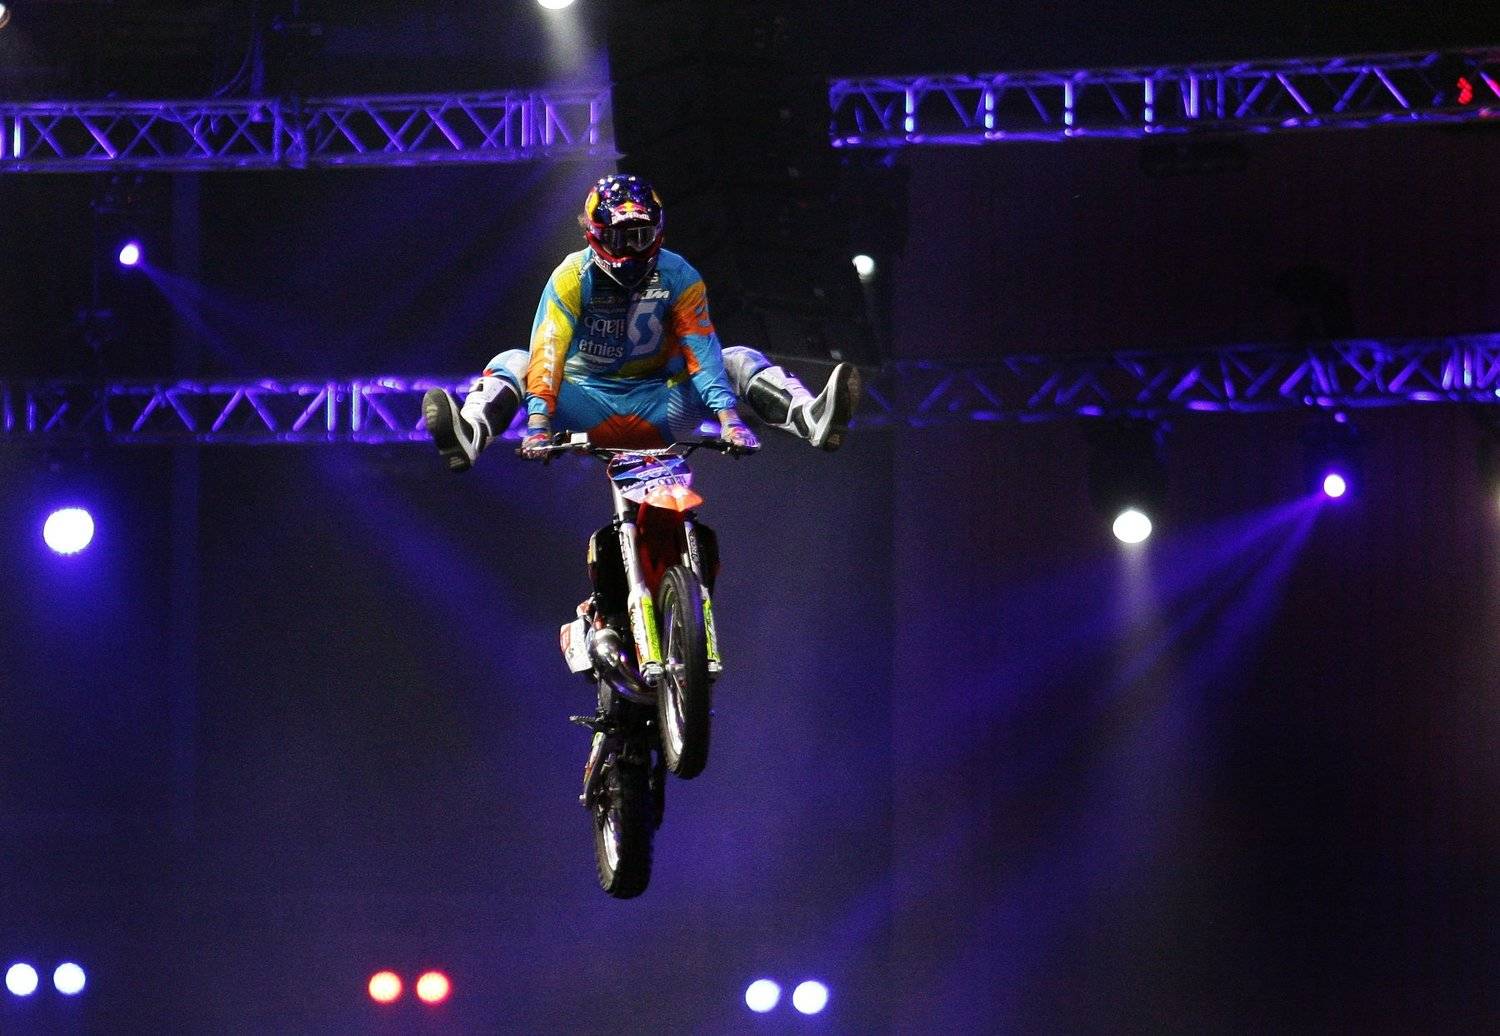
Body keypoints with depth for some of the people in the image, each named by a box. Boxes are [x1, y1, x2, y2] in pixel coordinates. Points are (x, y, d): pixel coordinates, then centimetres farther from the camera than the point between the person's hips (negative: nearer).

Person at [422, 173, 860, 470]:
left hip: (659, 406, 1)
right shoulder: (572, 277, -13)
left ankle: (810, 419, -40)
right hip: (588, 408, -1)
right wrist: (538, 422, -38)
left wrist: (728, 415, -34)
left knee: (737, 360, -15)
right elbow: (548, 351, -24)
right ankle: (470, 434, -53)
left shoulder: (679, 278, -9)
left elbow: (701, 351, -19)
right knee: (513, 362, -24)